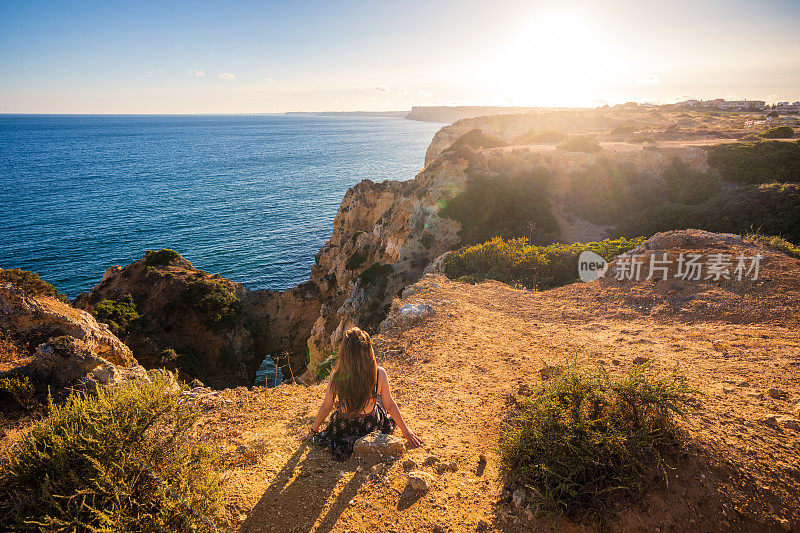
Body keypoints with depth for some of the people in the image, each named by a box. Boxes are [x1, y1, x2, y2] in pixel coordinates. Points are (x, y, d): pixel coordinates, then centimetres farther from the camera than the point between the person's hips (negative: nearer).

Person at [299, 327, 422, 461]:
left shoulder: (336, 377, -26)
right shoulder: (379, 374, -26)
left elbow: (325, 407, -12)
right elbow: (389, 405, -14)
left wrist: (312, 431, 6)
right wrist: (405, 430, 3)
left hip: (343, 428, 1)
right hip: (372, 426, -1)